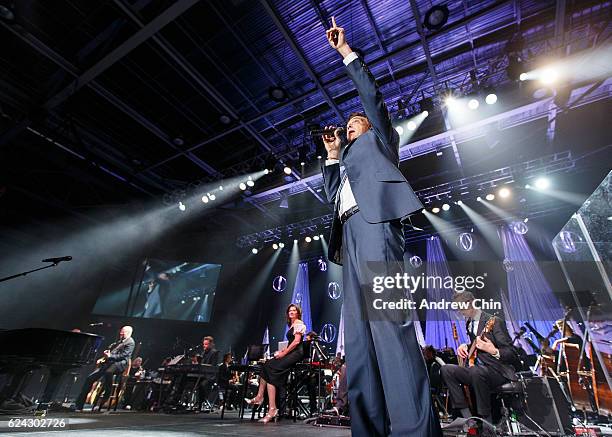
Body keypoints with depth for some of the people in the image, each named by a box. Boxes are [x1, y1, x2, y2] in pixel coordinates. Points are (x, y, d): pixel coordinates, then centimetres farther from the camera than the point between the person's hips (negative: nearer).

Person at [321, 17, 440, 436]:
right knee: (360, 334, -3)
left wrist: (346, 51, 25)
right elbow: (332, 193, 30)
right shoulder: (348, 160, 38)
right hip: (352, 236, 7)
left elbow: (372, 93, 16)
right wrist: (332, 153, 32)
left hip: (373, 226, -7)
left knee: (389, 322, -20)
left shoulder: (379, 139, 23)